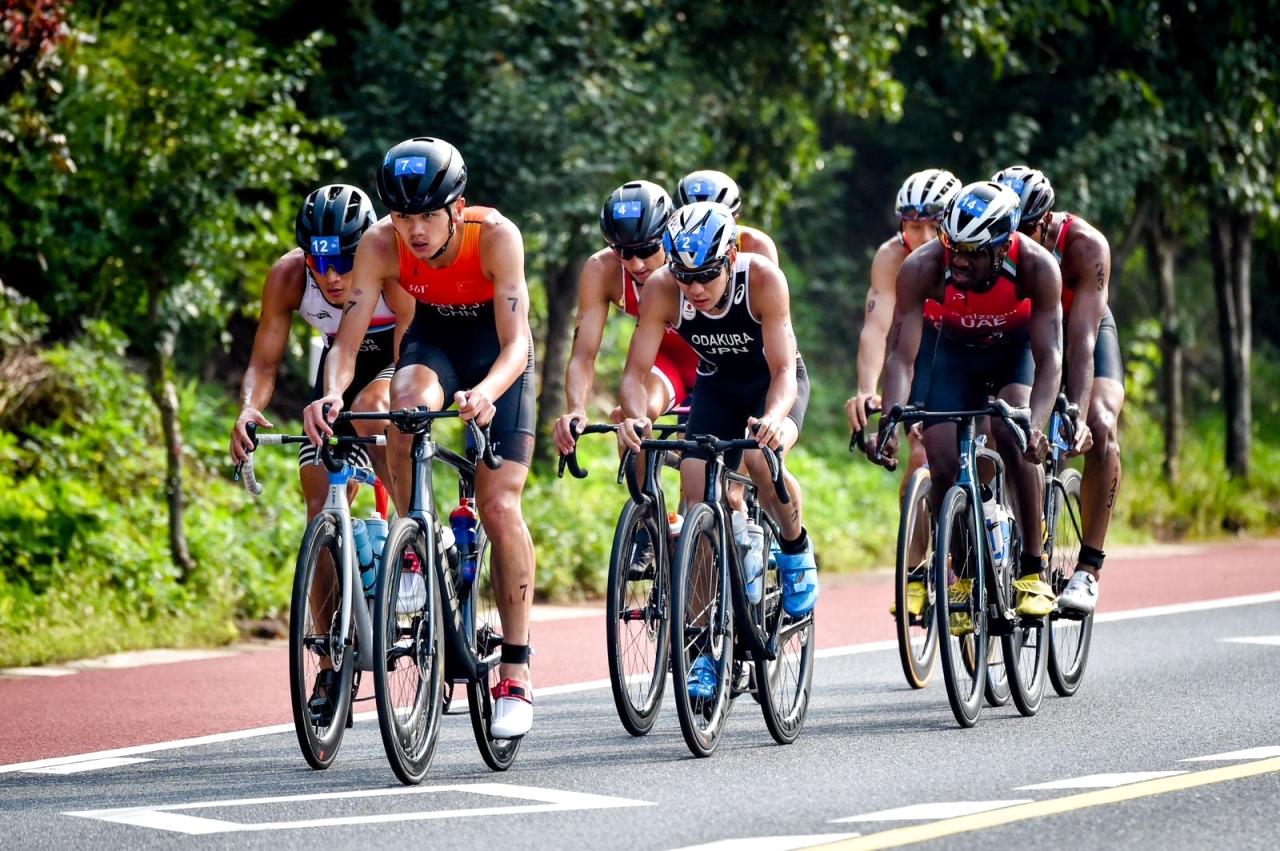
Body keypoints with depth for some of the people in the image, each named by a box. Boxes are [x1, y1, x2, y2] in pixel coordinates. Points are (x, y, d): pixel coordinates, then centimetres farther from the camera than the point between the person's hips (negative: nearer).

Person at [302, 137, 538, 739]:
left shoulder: (496, 236, -33)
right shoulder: (382, 244, -26)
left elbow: (515, 344, -36)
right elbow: (349, 337, -28)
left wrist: (485, 394, -57)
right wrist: (332, 394, -49)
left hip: (497, 354, -2)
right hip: (432, 339, 2)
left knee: (500, 507, -12)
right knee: (410, 403, -36)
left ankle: (515, 672, -3)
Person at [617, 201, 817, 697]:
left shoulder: (763, 279, -32)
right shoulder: (663, 290, -25)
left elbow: (783, 369, -34)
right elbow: (636, 370, -25)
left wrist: (773, 419, -54)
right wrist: (634, 416, -47)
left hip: (774, 385, -3)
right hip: (716, 387, 3)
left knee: (761, 457, -34)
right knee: (696, 495, -14)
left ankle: (796, 548, -3)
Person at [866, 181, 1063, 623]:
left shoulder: (1035, 266, -34)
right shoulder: (922, 267, -32)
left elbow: (1049, 356, -36)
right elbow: (902, 355, -32)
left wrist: (1036, 425, -52)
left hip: (1019, 347, -2)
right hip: (958, 351, 2)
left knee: (1012, 434, -29)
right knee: (942, 463, -15)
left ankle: (1034, 570, -19)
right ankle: (959, 578, 6)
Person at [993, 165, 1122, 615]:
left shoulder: (1085, 245, -34)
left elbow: (1081, 340, -39)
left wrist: (1077, 416, -50)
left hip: (1086, 330, -2)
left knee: (1099, 432, -27)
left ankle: (1089, 568, -22)